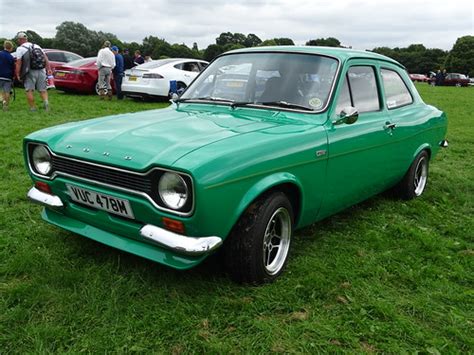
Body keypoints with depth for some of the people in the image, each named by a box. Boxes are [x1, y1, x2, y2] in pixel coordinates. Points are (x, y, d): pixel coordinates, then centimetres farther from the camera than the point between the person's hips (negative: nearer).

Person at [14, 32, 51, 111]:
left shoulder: (20, 49, 2)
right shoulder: (37, 46, 17)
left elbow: (19, 63, -6)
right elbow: (45, 58, 9)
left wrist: (18, 75, -2)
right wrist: (49, 69, 7)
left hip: (30, 72, -4)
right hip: (41, 71, 4)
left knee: (29, 90, 2)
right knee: (42, 89, 9)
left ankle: (33, 108, -1)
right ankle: (46, 101, -15)